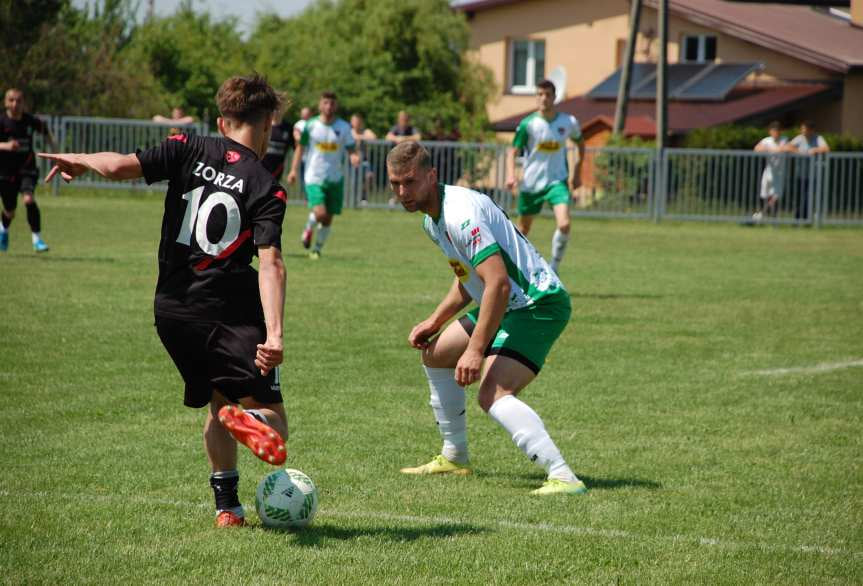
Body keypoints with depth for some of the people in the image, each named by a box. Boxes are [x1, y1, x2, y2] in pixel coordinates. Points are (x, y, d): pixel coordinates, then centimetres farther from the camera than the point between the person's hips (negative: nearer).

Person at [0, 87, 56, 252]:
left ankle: (37, 239, -16)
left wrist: (54, 149, 8)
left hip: (27, 169, 0)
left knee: (29, 200, -25)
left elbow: (45, 131, 16)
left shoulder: (30, 121, -5)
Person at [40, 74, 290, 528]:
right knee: (272, 423, -2)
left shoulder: (191, 150, 0)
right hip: (233, 315, -4)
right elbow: (270, 263, -18)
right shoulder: (265, 189, -5)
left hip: (172, 310, 4)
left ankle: (226, 504, 19)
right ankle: (249, 420, -37)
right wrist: (274, 334, -26)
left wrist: (79, 161, 9)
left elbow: (121, 166, -12)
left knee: (218, 403, 25)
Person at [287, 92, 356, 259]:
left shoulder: (344, 127, 0)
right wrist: (294, 169, 3)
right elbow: (301, 147, 9)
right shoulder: (310, 125, -2)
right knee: (320, 213, -21)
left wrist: (355, 157, -23)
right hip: (314, 178, -2)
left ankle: (317, 249, 28)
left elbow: (351, 149, 1)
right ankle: (308, 228, 13)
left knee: (327, 219, 7)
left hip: (335, 179, 2)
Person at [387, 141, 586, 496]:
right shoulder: (433, 218, 9)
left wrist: (475, 349, -33)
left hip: (538, 304, -11)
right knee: (435, 354, 24)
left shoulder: (459, 214, -24)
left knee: (493, 393, -28)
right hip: (510, 305, 11)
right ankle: (455, 458, 35)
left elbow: (498, 282, -32)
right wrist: (435, 321, 16)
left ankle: (562, 477, -36)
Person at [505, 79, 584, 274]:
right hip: (531, 183, 0)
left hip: (557, 181, 0)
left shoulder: (569, 122, -5)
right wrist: (511, 175, -21)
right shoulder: (528, 124, -10)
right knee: (523, 230, 12)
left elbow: (580, 142, 16)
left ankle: (554, 268, -4)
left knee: (564, 225, -22)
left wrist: (577, 171, 15)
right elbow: (512, 150, -5)